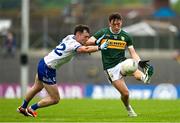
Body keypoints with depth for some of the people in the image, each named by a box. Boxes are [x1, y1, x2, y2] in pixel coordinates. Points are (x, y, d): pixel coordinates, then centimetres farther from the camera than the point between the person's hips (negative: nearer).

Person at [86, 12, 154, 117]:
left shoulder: (126, 36, 6)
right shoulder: (103, 33, 0)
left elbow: (133, 53, 6)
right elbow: (88, 42, -3)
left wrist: (140, 62, -14)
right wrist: (96, 42, -26)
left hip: (122, 63, 2)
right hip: (110, 68, -2)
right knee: (125, 93, -8)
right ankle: (129, 109, 17)